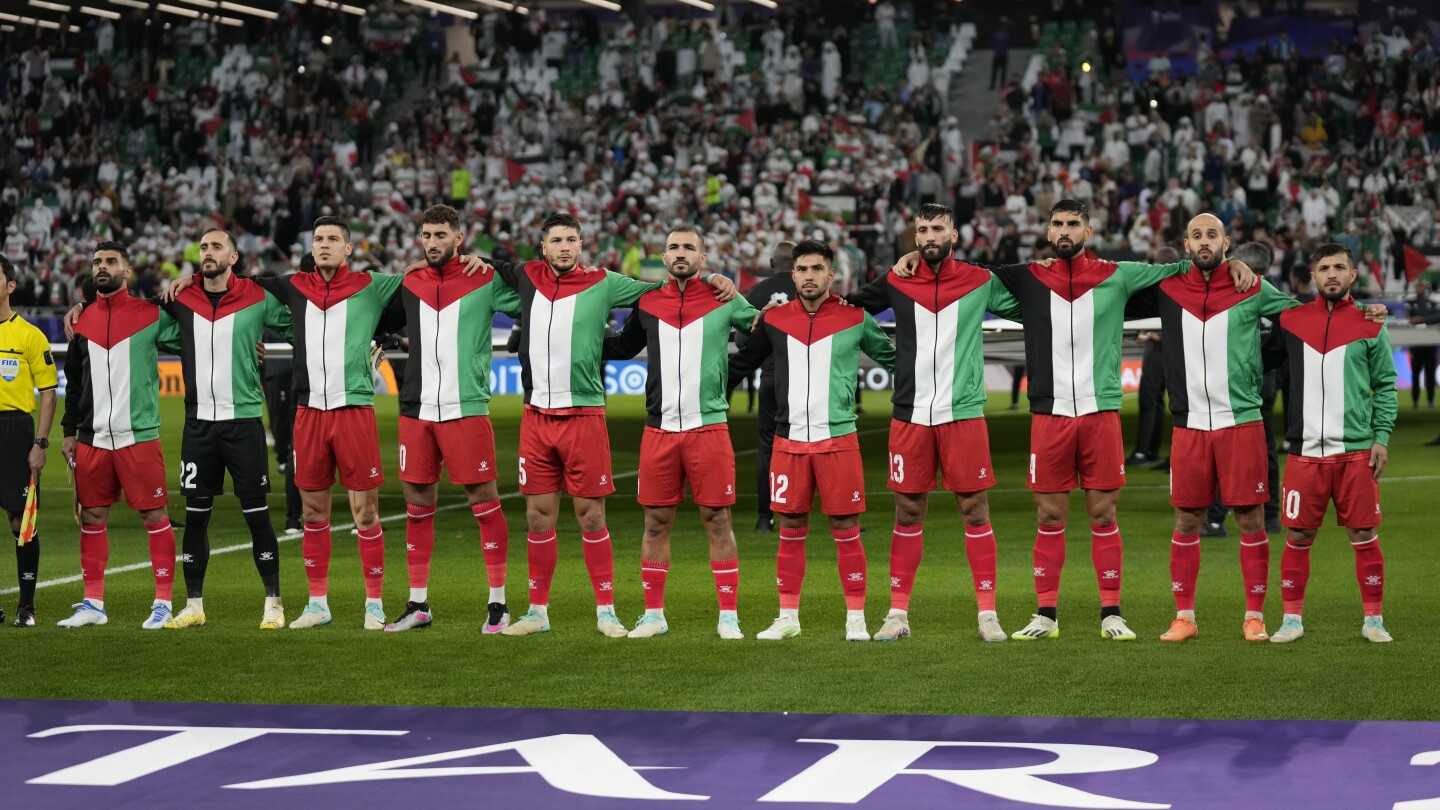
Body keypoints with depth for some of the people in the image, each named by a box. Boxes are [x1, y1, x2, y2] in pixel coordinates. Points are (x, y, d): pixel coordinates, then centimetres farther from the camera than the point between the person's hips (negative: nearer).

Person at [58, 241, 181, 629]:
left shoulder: (151, 316, -3)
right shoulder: (82, 321, 11)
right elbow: (73, 380, 18)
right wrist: (69, 430, 16)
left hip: (139, 436, -5)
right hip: (92, 438, 5)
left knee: (154, 516, -3)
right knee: (91, 517, 8)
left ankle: (163, 603, 3)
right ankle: (93, 603, 16)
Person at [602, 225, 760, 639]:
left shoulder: (724, 301, 3)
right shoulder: (647, 304, 10)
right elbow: (624, 346, 26)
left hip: (708, 428, -2)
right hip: (659, 430, 3)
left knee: (717, 520, -1)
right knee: (656, 522, 6)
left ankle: (728, 615, 5)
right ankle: (653, 614, 15)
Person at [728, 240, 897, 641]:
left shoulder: (855, 319, 1)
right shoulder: (774, 320, 6)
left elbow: (892, 358, 15)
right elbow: (742, 363, 18)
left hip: (838, 438, -2)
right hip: (789, 441, 2)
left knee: (846, 530, 0)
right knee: (791, 530, 6)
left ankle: (856, 619, 7)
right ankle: (788, 618, 15)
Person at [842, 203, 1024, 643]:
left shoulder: (981, 281, 2)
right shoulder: (896, 283, 5)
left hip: (964, 413, -1)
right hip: (910, 415, 1)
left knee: (974, 510, 1)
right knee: (908, 512, 5)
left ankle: (988, 613, 7)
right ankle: (898, 613, 13)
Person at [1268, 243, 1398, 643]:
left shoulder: (1370, 326, 4)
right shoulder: (1291, 320, 7)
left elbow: (1386, 385, 6)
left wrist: (1382, 436, -2)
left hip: (1357, 451, -1)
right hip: (1305, 451, 1)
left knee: (1364, 536, 1)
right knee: (1298, 538, 3)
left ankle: (1373, 619, 12)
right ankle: (1292, 618, 13)